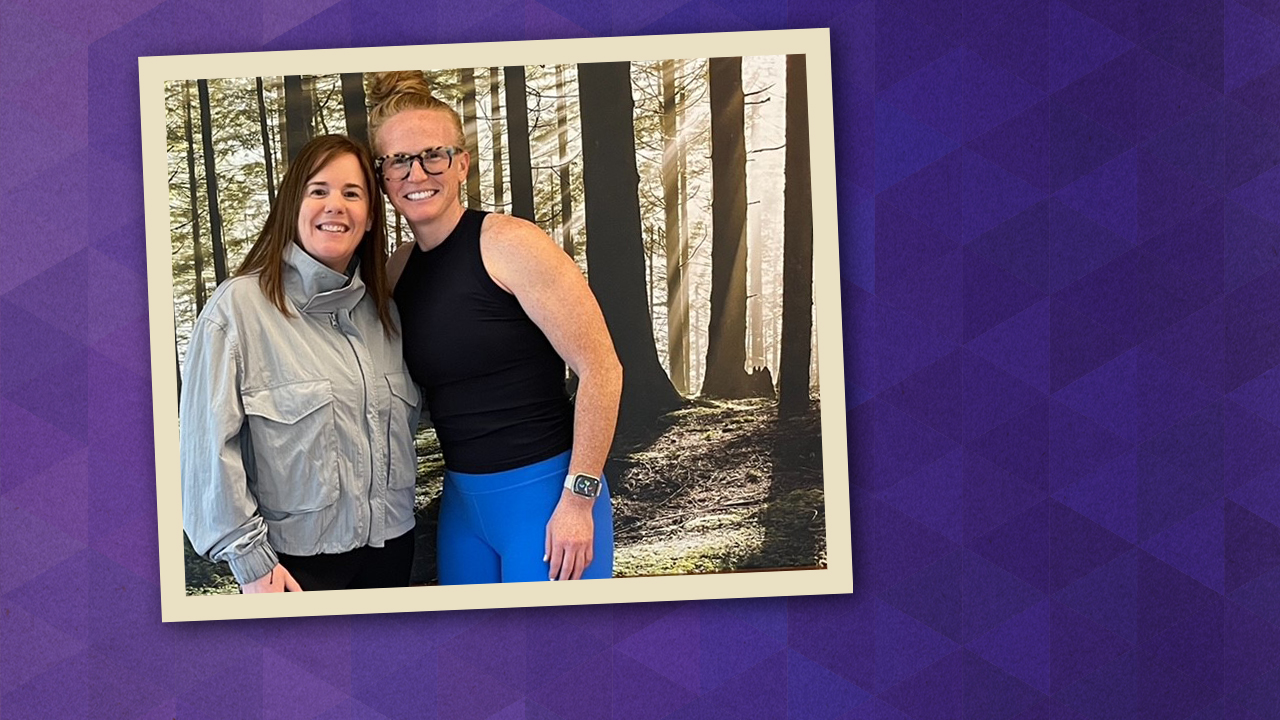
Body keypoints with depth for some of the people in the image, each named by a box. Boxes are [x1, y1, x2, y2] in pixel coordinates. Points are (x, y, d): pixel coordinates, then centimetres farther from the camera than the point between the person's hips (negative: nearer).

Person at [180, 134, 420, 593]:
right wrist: (250, 560, -14)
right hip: (295, 561, -6)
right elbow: (210, 445, -14)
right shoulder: (238, 306, -13)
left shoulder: (382, 309, 6)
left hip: (391, 545, 6)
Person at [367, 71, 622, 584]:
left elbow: (600, 369, -16)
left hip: (545, 491, -6)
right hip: (462, 500, 7)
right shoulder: (399, 269, 7)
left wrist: (579, 499, -16)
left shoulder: (507, 244, -13)